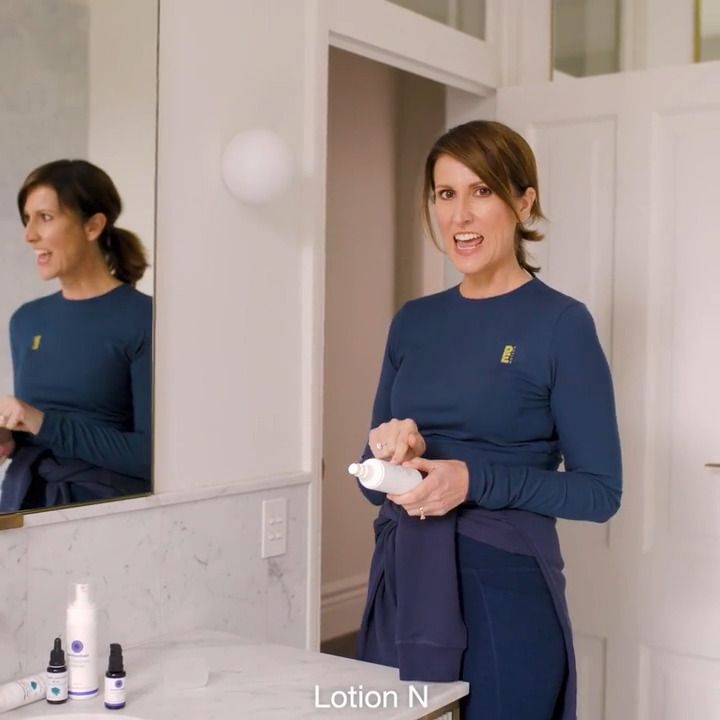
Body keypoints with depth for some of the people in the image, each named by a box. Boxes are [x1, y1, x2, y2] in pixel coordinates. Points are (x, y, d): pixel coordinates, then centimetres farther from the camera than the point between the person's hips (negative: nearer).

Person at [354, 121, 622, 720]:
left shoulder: (561, 324, -9)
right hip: (402, 588, 5)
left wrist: (477, 480, -21)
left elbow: (600, 491, -9)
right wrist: (391, 456, -12)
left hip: (506, 592, -5)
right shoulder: (413, 321, 7)